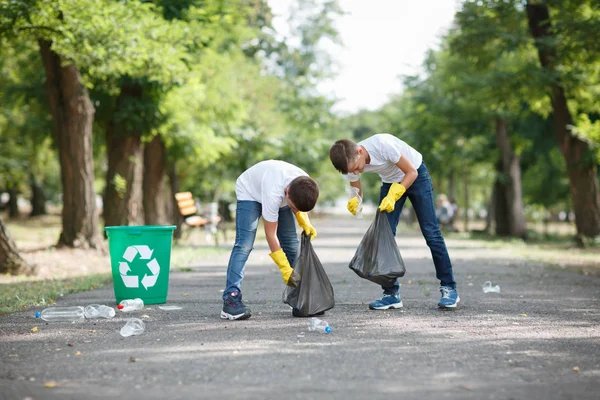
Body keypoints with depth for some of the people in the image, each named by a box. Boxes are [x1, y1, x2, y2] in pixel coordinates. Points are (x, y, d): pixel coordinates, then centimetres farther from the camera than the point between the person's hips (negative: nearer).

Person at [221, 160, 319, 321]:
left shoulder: (305, 185, -27)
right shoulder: (273, 193, -44)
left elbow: (299, 207, 0)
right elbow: (270, 234, -33)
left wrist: (305, 223, -19)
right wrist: (285, 268, -31)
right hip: (250, 192, -6)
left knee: (292, 245, 0)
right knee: (244, 245, -22)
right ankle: (231, 298, -26)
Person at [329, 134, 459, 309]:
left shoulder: (383, 144, -38)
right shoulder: (350, 163, -20)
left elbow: (412, 172, -26)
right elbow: (357, 193, -6)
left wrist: (393, 197, -36)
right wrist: (355, 203, -29)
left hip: (415, 175, -5)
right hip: (390, 181, 5)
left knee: (431, 232, -8)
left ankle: (449, 289, 0)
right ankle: (391, 294, 0)